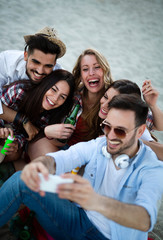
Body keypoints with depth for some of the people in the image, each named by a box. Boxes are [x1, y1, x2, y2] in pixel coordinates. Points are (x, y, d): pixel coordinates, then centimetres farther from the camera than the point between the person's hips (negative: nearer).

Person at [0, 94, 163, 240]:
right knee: (21, 180, -15)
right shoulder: (97, 146, -3)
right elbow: (60, 159, -17)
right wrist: (40, 165, -43)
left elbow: (146, 220, -32)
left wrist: (97, 201, -52)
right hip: (78, 221, 4)